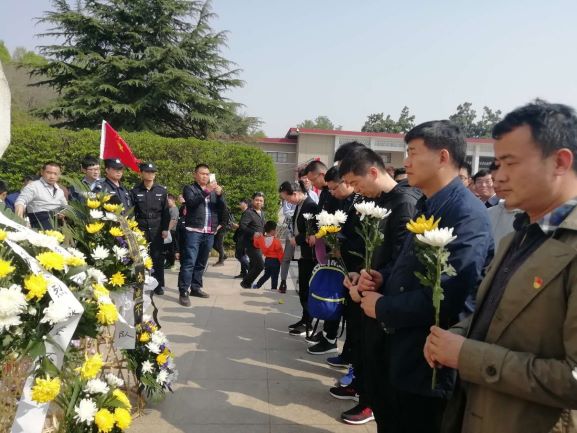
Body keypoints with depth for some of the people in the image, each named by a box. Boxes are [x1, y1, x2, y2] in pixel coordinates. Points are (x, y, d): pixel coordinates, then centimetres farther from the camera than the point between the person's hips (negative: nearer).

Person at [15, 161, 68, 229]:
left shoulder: (59, 190, 24)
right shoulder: (33, 186, 5)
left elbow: (65, 206, 34)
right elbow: (21, 200, -8)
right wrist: (19, 209, -31)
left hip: (59, 217, 7)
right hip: (41, 217, -7)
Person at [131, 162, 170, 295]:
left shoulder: (162, 191, 6)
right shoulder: (135, 191, 3)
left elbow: (165, 211, 6)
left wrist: (165, 228, 0)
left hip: (157, 229, 1)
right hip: (140, 229, -1)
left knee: (158, 258, 2)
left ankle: (159, 285, 11)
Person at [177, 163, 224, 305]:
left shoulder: (213, 190, 19)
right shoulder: (189, 188, 4)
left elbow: (221, 208, 7)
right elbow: (191, 202, -16)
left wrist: (219, 195, -12)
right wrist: (206, 191, -26)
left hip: (209, 233, 5)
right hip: (194, 231, -5)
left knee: (201, 263, 11)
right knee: (189, 262, -11)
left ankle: (196, 288, 21)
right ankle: (183, 292, -9)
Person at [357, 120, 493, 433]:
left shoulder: (468, 214, -21)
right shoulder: (426, 207, 10)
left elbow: (449, 296, -29)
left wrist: (382, 307, -17)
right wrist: (381, 278, -3)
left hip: (429, 363, -9)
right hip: (398, 353, 9)